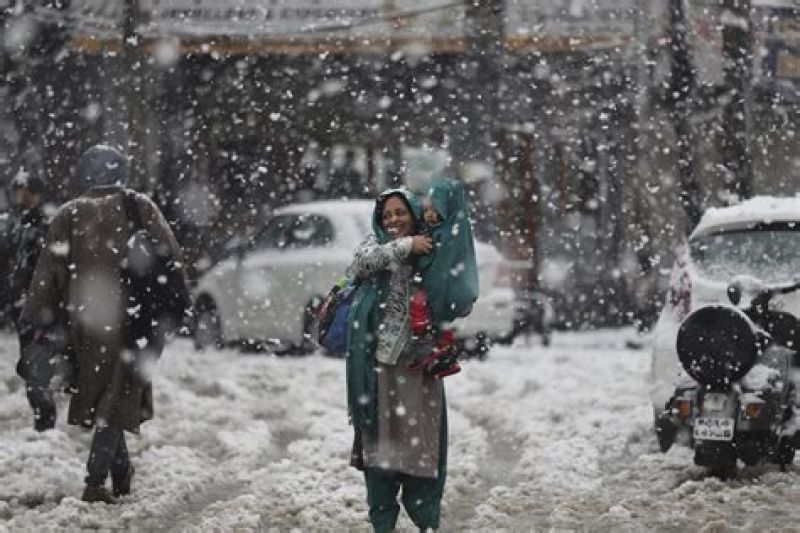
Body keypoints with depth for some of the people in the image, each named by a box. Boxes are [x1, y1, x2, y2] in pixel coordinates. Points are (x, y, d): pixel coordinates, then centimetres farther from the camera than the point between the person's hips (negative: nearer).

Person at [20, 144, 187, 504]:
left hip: (85, 322, 2)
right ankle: (95, 482, -6)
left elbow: (49, 274, 0)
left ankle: (122, 473, 24)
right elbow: (171, 259, -2)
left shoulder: (68, 215, 3)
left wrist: (38, 322, 4)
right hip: (132, 321, -2)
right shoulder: (140, 208, -2)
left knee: (100, 396, 18)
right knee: (117, 398, 3)